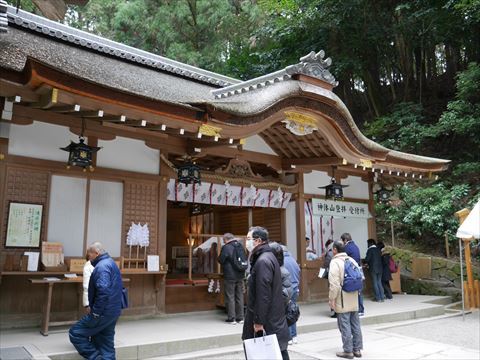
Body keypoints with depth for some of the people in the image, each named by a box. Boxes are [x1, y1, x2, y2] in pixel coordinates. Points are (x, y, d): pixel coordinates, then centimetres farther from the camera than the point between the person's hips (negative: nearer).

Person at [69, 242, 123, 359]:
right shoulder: (110, 263, 16)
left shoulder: (102, 266, -17)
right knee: (106, 344, 13)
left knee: (75, 333, 1)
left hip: (103, 313, -10)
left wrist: (95, 312, -21)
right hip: (112, 312, 10)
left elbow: (103, 291, -28)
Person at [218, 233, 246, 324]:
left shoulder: (226, 247, -13)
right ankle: (240, 318, 17)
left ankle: (231, 318, 4)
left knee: (230, 297, 2)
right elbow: (245, 260, 16)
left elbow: (221, 260, -10)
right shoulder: (241, 246, 7)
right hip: (240, 276, 6)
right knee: (239, 296, 12)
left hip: (230, 276, -6)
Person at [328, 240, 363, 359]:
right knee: (355, 324, 12)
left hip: (342, 301, -7)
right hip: (354, 300, 7)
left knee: (345, 326, 0)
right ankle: (357, 349, 18)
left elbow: (334, 284, -20)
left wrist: (332, 298, -12)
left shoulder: (335, 262, -14)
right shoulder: (352, 260, 9)